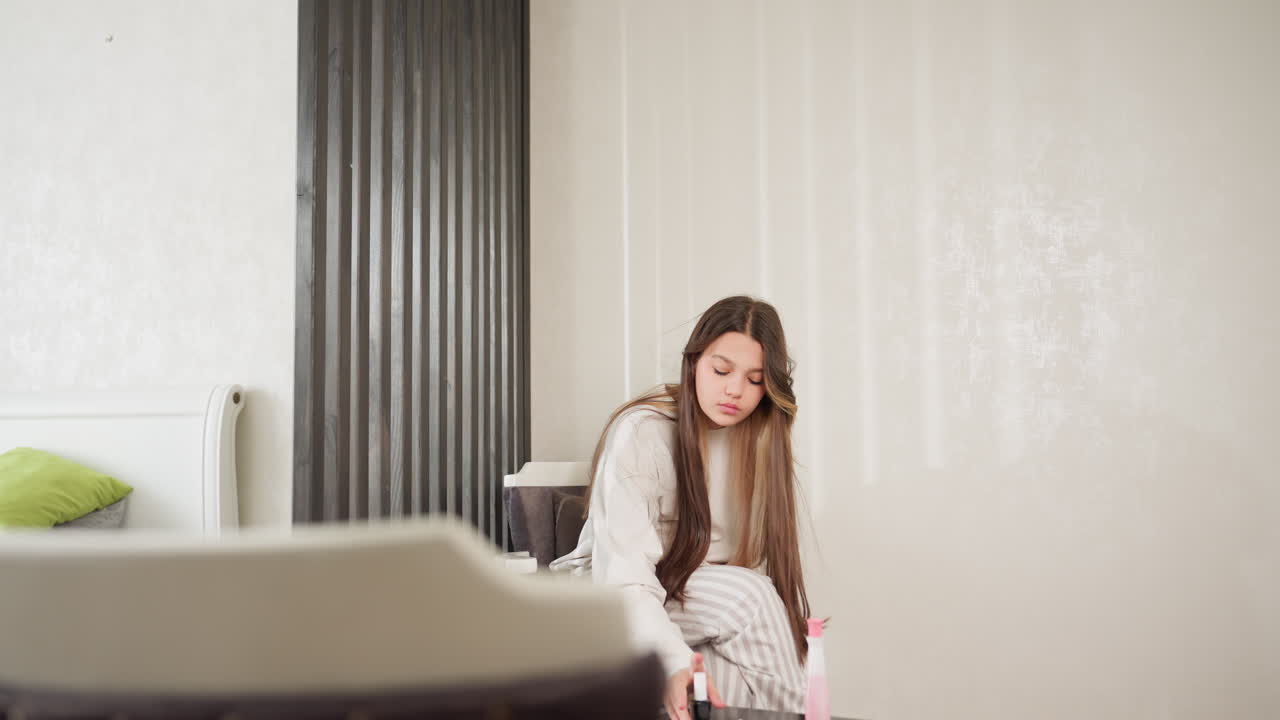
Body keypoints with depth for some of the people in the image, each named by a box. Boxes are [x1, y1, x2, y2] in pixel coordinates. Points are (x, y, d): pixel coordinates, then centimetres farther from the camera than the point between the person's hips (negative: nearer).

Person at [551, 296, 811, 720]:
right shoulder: (640, 431, -20)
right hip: (611, 602, -4)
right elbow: (623, 573, -31)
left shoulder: (759, 440, -2)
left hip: (710, 600, 5)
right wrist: (675, 661, -47)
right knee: (748, 595, -29)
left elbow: (757, 556, -7)